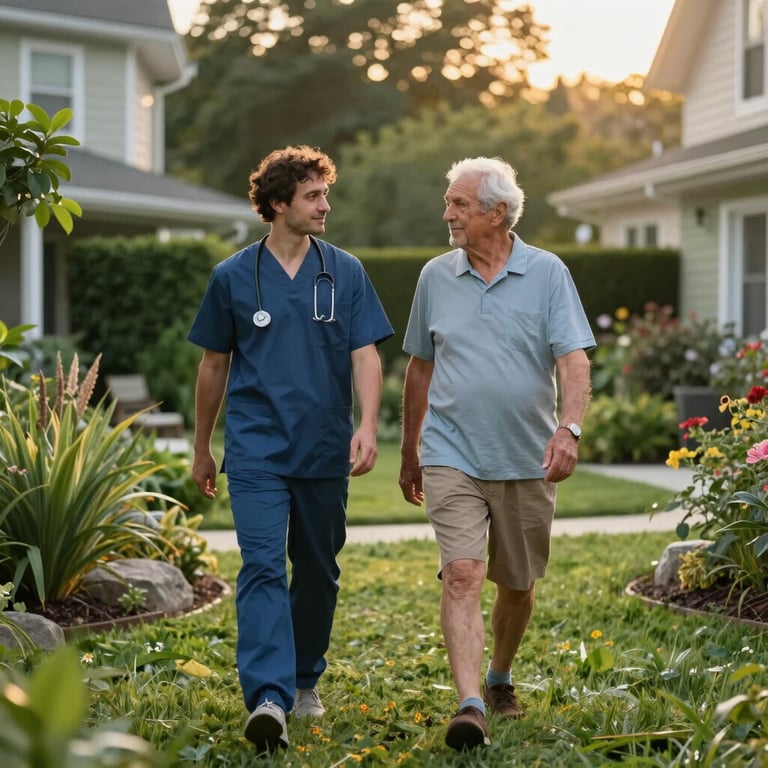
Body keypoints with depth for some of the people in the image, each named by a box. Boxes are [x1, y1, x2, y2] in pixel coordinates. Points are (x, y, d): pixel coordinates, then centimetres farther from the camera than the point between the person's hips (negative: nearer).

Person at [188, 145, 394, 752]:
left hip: (325, 451, 2)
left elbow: (365, 355, 0)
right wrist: (202, 449, 15)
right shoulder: (233, 276, 3)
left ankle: (305, 680, 30)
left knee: (317, 570, 12)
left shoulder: (345, 272, 5)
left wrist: (368, 424, -17)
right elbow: (215, 365, 11)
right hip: (256, 450, -2)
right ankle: (268, 698, -21)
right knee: (263, 568, -13)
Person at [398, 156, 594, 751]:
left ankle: (501, 678, 36)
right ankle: (470, 705, -19)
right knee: (462, 574, -15)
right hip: (452, 456, 0)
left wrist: (569, 428, -27)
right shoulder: (436, 277, 6)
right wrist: (409, 452, 18)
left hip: (527, 459, 0)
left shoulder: (548, 273, -2)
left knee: (517, 583, 13)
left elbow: (573, 359, -10)